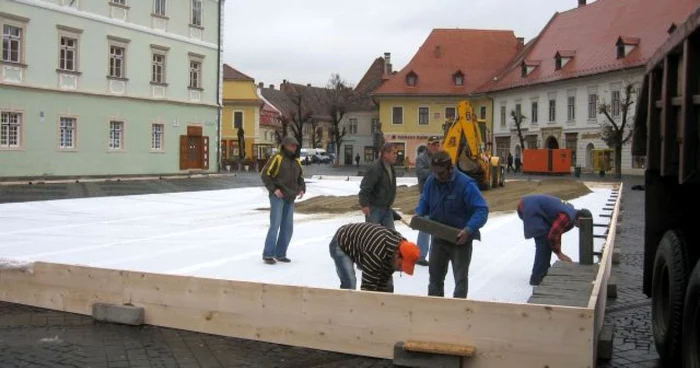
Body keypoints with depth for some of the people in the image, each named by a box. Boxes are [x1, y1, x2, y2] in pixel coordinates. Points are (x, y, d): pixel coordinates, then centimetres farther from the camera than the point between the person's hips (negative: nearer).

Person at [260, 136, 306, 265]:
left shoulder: (296, 161, 13)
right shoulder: (277, 158, -7)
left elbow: (300, 178, 23)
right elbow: (265, 174, -10)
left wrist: (302, 189, 5)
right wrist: (274, 189, -17)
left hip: (290, 199, 7)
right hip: (277, 197, -7)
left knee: (287, 227, 5)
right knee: (275, 225, -11)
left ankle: (280, 254, 14)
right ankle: (268, 254, -5)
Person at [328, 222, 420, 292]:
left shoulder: (401, 246, -18)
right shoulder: (376, 254, -44)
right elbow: (368, 286, -37)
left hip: (359, 244, 8)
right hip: (341, 244, -8)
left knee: (387, 283, 1)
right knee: (349, 284, -27)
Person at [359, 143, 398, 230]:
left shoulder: (391, 168, 9)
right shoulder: (375, 168, -20)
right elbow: (365, 187, -24)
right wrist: (364, 204, -28)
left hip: (387, 208, 8)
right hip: (374, 208, -8)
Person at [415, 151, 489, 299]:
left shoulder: (465, 184, -22)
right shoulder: (431, 181, -4)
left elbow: (482, 210, -23)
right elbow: (424, 201, 13)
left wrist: (469, 229, -35)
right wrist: (419, 213, -7)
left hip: (460, 239, -6)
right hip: (438, 238, 6)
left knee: (461, 278, 3)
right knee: (435, 275, 17)